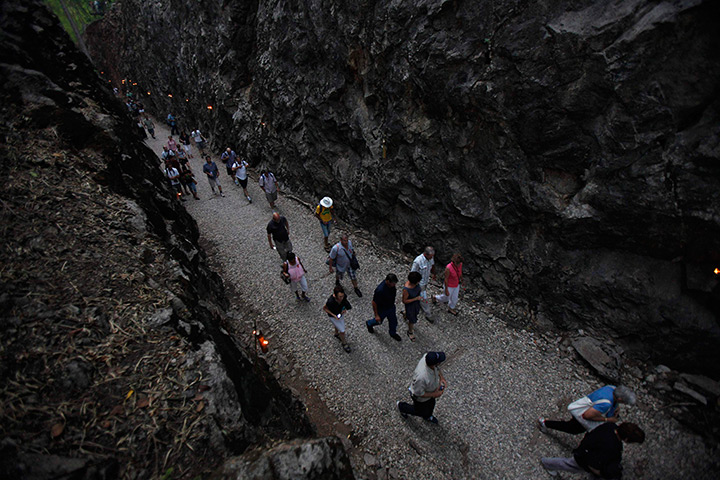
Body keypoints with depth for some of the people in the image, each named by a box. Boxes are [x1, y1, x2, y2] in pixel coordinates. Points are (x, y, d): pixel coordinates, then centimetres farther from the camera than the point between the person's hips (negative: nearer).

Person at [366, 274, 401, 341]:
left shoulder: (391, 283, -21)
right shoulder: (380, 290, -43)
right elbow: (374, 303, -29)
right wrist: (376, 315, -19)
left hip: (391, 307, 6)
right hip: (382, 310, -6)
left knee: (393, 320, 23)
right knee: (379, 321, 23)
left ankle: (393, 333, 52)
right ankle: (369, 324, 56)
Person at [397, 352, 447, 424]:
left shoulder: (427, 356, -30)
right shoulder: (421, 377, -49)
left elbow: (437, 368, -4)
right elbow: (418, 393, -30)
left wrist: (442, 377, -14)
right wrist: (434, 394, -22)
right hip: (420, 397, -6)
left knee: (431, 404, 33)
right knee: (422, 412, 23)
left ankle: (427, 416, 65)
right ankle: (402, 406, 46)